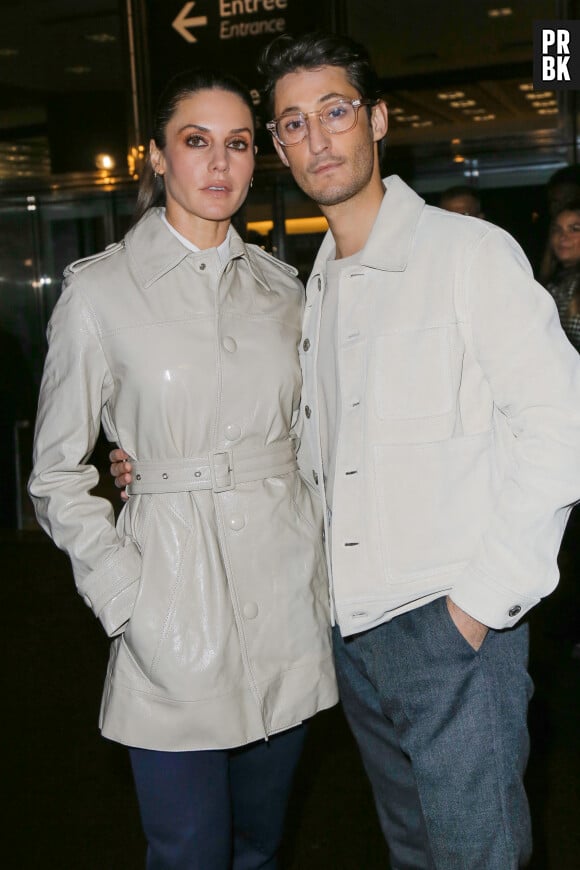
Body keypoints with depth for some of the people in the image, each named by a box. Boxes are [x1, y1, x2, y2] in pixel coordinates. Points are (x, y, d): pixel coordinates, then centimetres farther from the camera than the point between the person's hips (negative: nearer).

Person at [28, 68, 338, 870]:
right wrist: (127, 599, -10)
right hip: (177, 607, -4)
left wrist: (324, 552, 7)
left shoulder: (280, 285, 8)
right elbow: (57, 477, -2)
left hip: (289, 596, 4)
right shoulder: (99, 290, -5)